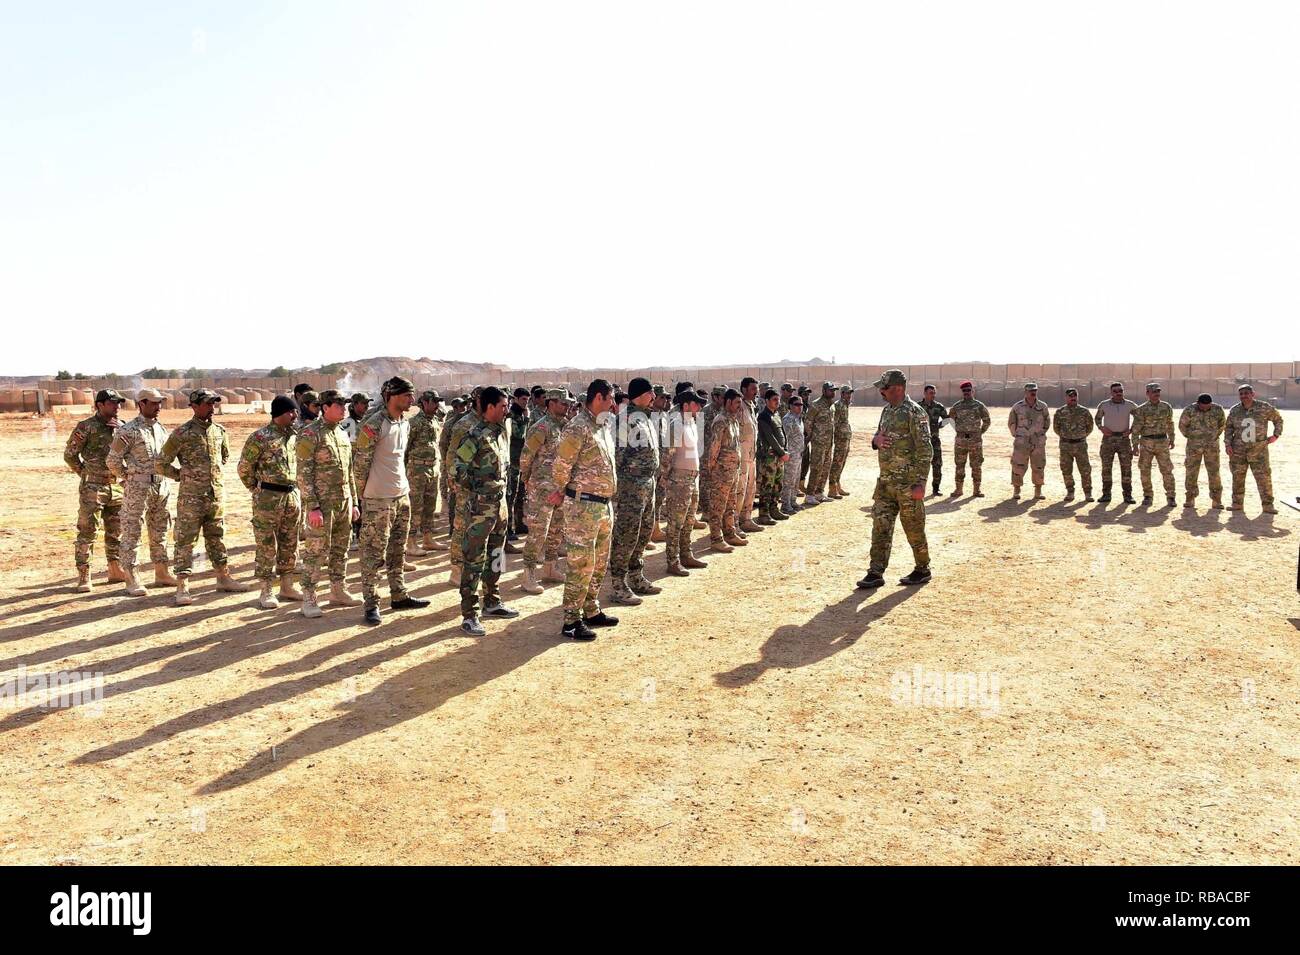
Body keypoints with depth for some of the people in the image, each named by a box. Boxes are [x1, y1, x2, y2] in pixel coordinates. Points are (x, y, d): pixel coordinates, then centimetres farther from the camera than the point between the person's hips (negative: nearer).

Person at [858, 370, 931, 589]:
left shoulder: (915, 413, -13)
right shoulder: (887, 410, 12)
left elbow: (925, 451, -16)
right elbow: (877, 438, 23)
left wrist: (920, 483, -19)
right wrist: (877, 441, -3)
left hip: (907, 482, -8)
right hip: (885, 480, 8)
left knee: (914, 528, 5)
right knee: (880, 526, 5)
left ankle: (922, 570, 21)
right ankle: (876, 573, 8)